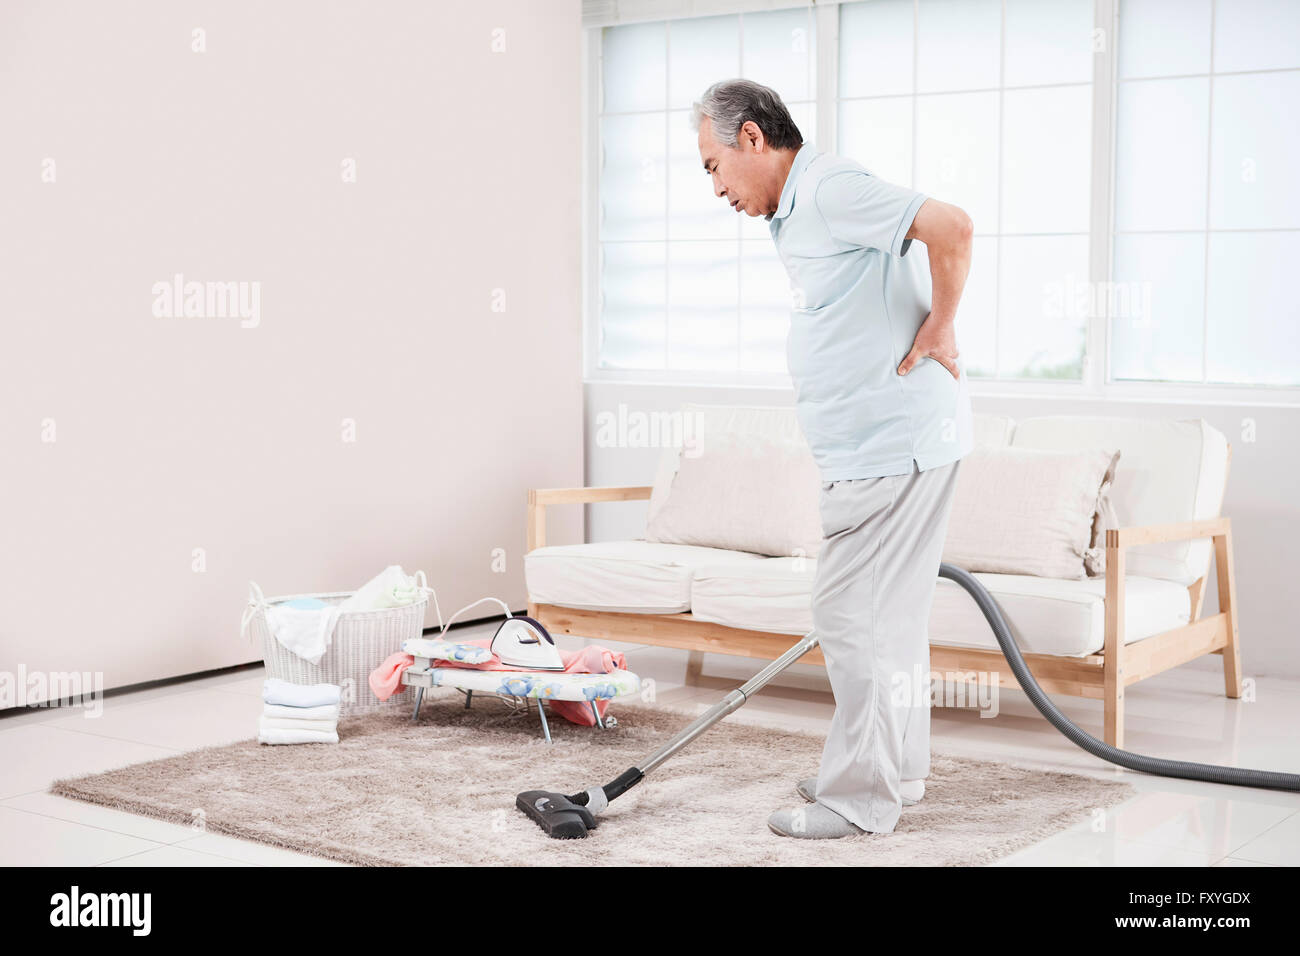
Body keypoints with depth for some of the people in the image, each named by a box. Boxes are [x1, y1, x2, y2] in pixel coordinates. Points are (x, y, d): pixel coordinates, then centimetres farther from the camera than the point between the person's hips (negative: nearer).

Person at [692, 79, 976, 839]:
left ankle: (862, 798, 4)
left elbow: (950, 227, -27)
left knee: (854, 614, -5)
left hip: (892, 442, -11)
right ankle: (896, 773, 30)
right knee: (889, 612, 18)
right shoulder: (801, 215, 19)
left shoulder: (830, 189, -14)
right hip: (887, 442, 11)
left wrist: (939, 329, -16)